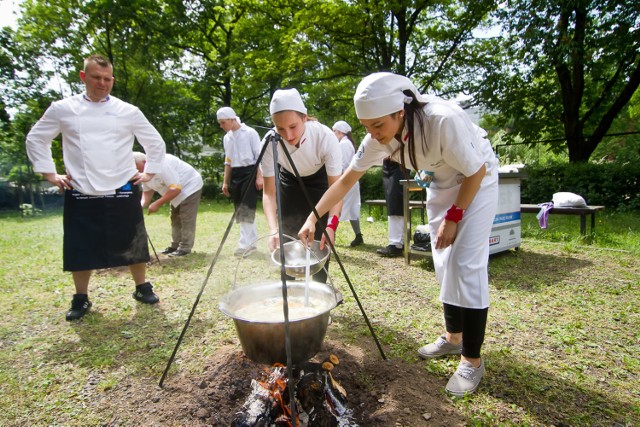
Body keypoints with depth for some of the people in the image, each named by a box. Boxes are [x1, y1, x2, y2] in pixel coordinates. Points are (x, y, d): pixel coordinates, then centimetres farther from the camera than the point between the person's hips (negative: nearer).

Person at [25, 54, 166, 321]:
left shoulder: (128, 111, 3)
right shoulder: (62, 109, 4)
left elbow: (155, 142, 11)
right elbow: (36, 139, 13)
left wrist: (149, 173, 5)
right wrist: (50, 174, 6)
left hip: (122, 193, 0)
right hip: (81, 195, 1)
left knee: (133, 244, 8)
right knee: (80, 249, 7)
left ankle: (142, 288, 26)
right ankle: (81, 299, 25)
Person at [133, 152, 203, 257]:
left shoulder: (161, 164, -31)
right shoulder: (144, 173, -1)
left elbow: (176, 188, -33)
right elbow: (147, 193, 0)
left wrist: (157, 204, -33)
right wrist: (140, 205, -20)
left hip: (190, 187, -10)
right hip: (178, 193, 10)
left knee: (186, 220, -11)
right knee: (175, 219, 14)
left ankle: (185, 248, -6)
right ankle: (175, 246, 23)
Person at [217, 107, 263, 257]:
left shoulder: (250, 133, -6)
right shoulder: (226, 138, 12)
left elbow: (259, 156, -7)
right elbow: (228, 161, 17)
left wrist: (259, 177, -14)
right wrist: (226, 182, 14)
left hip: (249, 172, -7)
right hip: (235, 174, 7)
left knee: (246, 209, -11)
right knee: (240, 209, 7)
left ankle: (245, 244, -7)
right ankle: (251, 241, 16)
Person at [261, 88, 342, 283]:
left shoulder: (325, 137, -35)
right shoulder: (270, 142, -30)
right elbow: (269, 192, -26)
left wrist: (331, 225, -48)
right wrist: (273, 229, -42)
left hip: (319, 183, -1)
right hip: (289, 183, 2)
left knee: (320, 242, -6)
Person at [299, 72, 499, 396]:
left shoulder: (443, 120, -37)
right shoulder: (379, 138, -19)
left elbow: (476, 172, -23)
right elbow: (346, 180, -12)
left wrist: (453, 216, -18)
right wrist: (313, 218, -17)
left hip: (477, 180, -6)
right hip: (442, 182, 6)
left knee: (466, 263, -12)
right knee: (444, 262, 8)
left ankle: (472, 360, 1)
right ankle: (453, 337, 26)